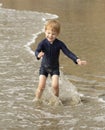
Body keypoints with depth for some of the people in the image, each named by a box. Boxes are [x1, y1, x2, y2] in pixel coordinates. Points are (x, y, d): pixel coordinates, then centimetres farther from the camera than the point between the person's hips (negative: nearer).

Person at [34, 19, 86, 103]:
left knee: (55, 85, -12)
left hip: (55, 68, 1)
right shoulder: (43, 43, -20)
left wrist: (77, 60, -29)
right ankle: (37, 99, 13)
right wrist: (38, 55, -61)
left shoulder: (59, 44, -16)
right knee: (41, 86, -7)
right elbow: (37, 51, -35)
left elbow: (68, 52, -17)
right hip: (44, 67, -1)